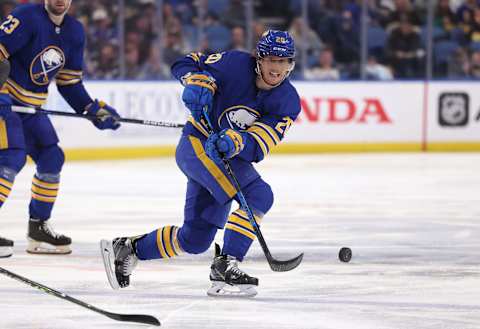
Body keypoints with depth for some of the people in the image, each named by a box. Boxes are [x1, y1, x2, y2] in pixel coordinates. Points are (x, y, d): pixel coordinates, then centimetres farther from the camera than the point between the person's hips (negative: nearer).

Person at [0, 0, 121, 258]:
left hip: (30, 107, 9)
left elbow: (69, 82, 14)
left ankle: (38, 228, 21)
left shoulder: (74, 32, 6)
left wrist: (93, 109, 5)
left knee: (52, 158, 9)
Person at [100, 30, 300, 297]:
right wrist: (198, 82, -23)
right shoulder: (236, 65, -14)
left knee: (196, 239, 10)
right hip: (198, 144, -6)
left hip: (228, 156, 6)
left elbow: (259, 145, -17)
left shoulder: (289, 102, -6)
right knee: (259, 194, -25)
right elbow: (187, 64, -3)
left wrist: (235, 142, -37)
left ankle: (127, 249, 26)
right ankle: (225, 266, -26)